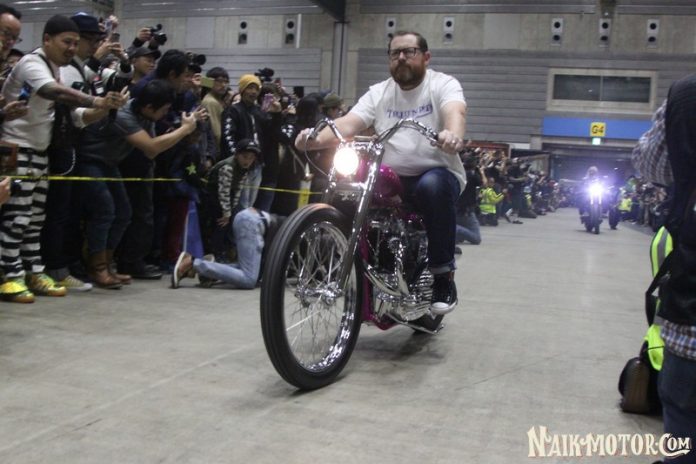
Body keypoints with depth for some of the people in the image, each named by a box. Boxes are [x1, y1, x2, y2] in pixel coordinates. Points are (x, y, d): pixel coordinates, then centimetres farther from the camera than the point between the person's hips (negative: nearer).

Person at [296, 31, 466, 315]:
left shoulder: (443, 84, 1)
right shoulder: (378, 92, 12)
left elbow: (455, 112, -22)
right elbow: (348, 124, -4)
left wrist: (453, 134, -47)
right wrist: (318, 138, -26)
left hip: (437, 173, -4)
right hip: (391, 181, 4)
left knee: (434, 186, -38)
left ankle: (443, 275, -22)